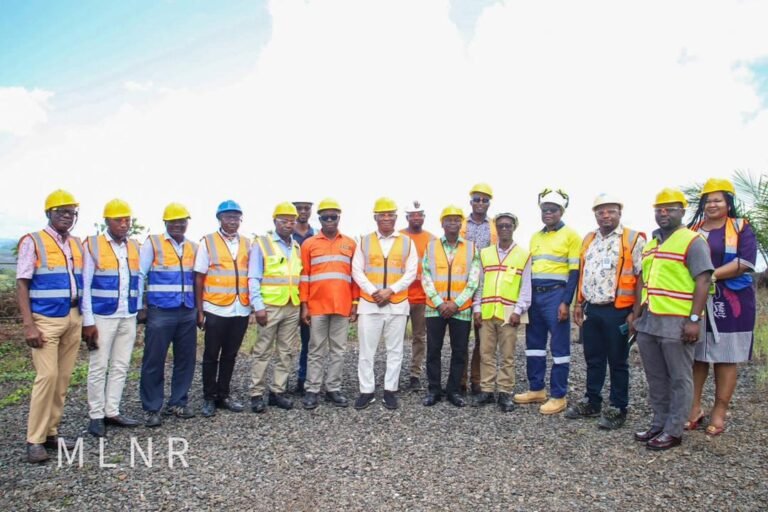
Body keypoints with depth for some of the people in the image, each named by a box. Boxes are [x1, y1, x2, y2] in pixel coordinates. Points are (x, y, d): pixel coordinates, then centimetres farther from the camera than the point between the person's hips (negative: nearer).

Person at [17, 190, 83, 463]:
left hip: (74, 319, 5)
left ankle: (51, 432, 17)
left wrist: (85, 318, 12)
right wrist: (29, 325, -15)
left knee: (63, 378, 7)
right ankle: (35, 440, 1)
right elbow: (22, 286, -7)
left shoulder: (77, 244, 11)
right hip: (46, 319, -5)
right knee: (47, 376, -9)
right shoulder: (32, 242, -4)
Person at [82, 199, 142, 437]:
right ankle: (96, 416, 15)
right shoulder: (92, 245, -6)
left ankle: (112, 412, 22)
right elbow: (85, 286, -7)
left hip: (128, 317, 5)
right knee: (98, 368, 3)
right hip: (102, 317, -4)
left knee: (121, 367, 10)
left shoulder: (135, 247, 7)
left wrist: (138, 310, 9)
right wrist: (88, 321, -11)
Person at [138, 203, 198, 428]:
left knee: (185, 359, 8)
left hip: (188, 312, 4)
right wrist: (141, 307, -6)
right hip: (160, 312, -4)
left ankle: (177, 403, 23)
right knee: (154, 362, 1)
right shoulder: (152, 243, 0)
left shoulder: (193, 247, 11)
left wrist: (199, 308, 13)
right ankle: (152, 409, 13)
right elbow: (139, 276, -2)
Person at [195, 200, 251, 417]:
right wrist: (199, 309, -5)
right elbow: (199, 277, -1)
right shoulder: (207, 242, 0)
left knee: (230, 355, 12)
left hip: (241, 309, 3)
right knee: (211, 355, 7)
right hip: (215, 309, -3)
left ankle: (224, 395, 25)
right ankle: (209, 398, 21)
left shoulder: (247, 244, 9)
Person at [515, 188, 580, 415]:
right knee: (534, 343, 11)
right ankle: (536, 389, 23)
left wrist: (566, 302, -15)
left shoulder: (571, 235, -3)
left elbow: (574, 271, -8)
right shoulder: (535, 237, 16)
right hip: (534, 295, 7)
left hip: (556, 295, -7)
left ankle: (559, 396, 8)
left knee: (559, 346, 0)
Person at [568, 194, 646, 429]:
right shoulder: (588, 239, 12)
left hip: (617, 311, -6)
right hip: (591, 309, 6)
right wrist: (579, 304, 13)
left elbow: (642, 277, -10)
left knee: (617, 362, 5)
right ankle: (591, 402, 27)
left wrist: (635, 311, -13)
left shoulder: (633, 239, -7)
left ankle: (617, 409, 18)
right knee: (593, 359, 15)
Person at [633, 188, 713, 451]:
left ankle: (673, 431, 14)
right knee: (655, 378, 15)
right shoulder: (650, 244, 16)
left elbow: (703, 282, -12)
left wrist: (694, 320, -18)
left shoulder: (693, 241, -6)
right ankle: (659, 424, 27)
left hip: (677, 323, -7)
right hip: (648, 322, 7)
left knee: (679, 380, 5)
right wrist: (637, 313, 16)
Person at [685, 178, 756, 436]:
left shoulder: (741, 228, 2)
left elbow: (745, 262, -11)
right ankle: (694, 407, 15)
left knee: (726, 358, 4)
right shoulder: (692, 229, 12)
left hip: (730, 304, -3)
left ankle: (719, 413, 12)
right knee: (695, 357, 5)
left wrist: (711, 274, -20)